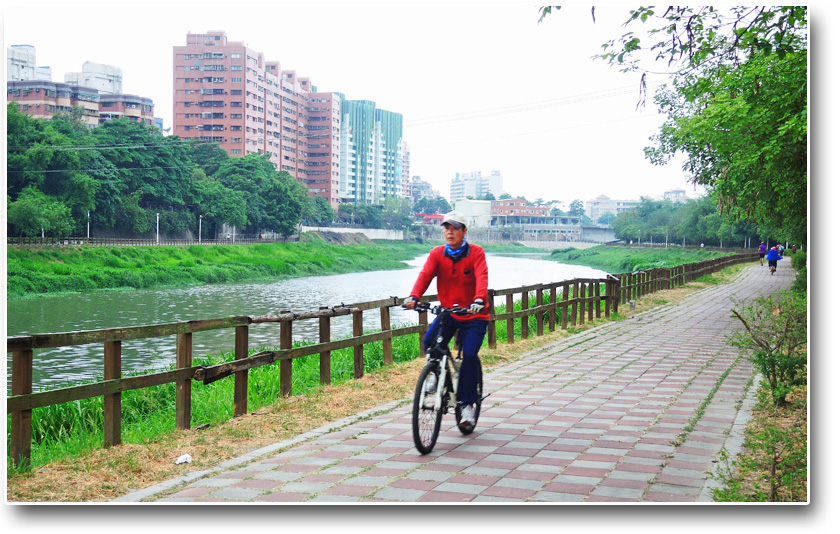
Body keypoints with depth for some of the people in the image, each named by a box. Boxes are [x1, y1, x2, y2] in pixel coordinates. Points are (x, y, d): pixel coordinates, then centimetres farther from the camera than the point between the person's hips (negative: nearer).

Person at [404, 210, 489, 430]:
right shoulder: (437, 253, -2)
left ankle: (467, 403, 1)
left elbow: (481, 278, -24)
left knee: (469, 354, -18)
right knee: (430, 341, -23)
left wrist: (479, 300, -44)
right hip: (447, 311, 2)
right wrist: (413, 297, -36)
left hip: (474, 315, -2)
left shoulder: (476, 253, -9)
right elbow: (425, 275, -17)